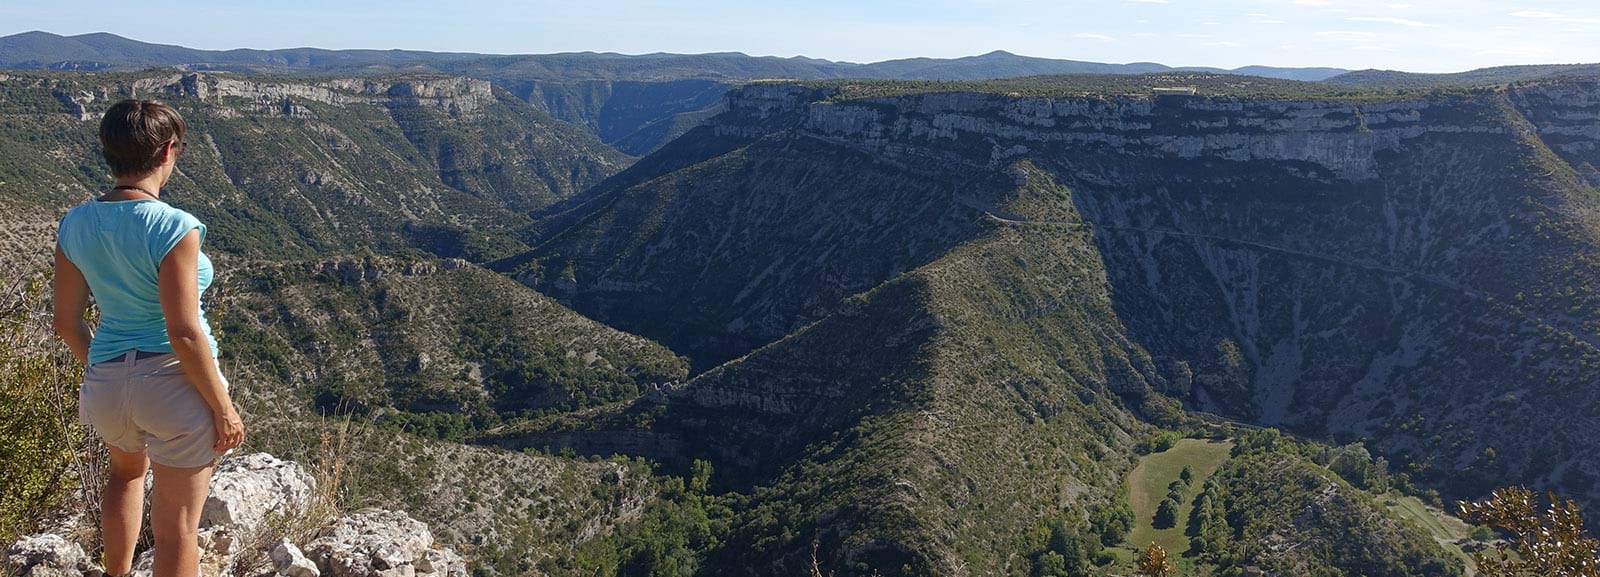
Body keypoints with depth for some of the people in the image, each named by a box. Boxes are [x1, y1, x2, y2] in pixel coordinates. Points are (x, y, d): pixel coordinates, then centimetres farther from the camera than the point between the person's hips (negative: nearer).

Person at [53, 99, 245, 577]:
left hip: (107, 386, 7)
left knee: (128, 470, 38)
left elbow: (67, 322, 6)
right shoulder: (173, 227, -20)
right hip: (176, 382, -6)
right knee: (177, 529, 8)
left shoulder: (75, 225, -1)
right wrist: (223, 408, -12)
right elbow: (184, 333, -21)